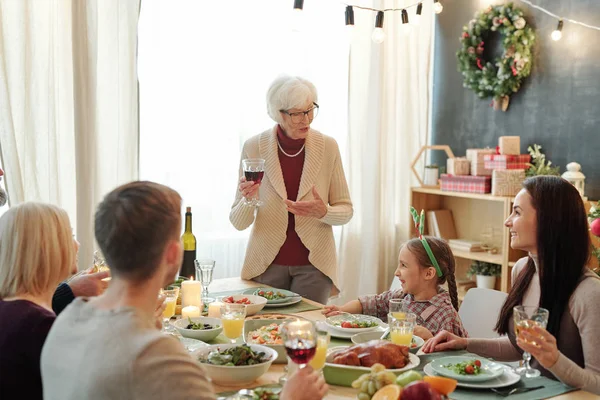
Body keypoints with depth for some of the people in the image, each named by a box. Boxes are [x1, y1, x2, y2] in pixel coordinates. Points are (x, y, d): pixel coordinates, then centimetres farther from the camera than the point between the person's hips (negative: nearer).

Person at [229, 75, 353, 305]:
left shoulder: (327, 147, -5)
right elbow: (238, 223, -4)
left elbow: (345, 210, 3)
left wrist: (323, 213, -18)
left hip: (313, 265, 0)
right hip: (266, 264, 0)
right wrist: (248, 200, -25)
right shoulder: (254, 147, -6)